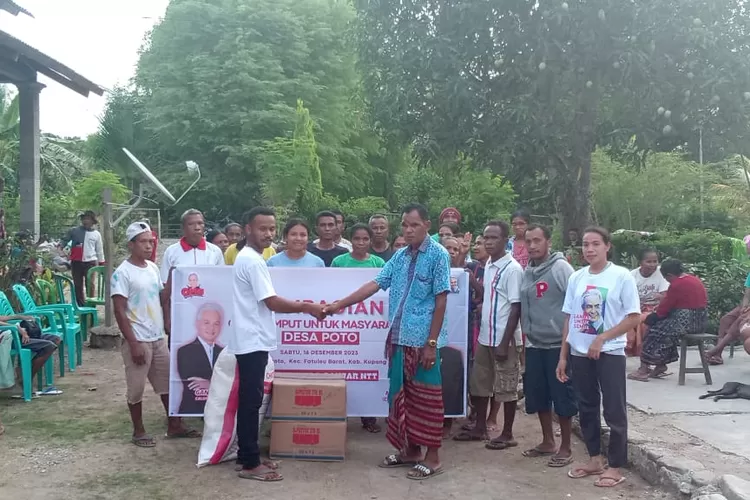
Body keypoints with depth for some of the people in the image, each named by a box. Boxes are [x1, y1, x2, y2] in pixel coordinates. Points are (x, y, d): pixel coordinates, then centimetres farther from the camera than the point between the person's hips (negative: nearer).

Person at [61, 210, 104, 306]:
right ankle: (80, 306, 15)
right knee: (78, 286, 6)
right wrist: (61, 245, -10)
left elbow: (99, 250, 12)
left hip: (90, 262, -2)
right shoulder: (74, 231, 5)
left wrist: (102, 264, 10)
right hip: (76, 262, 2)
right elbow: (65, 240, 13)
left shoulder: (96, 234, 7)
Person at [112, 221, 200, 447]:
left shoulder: (153, 267, 8)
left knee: (169, 381, 14)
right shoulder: (122, 273, -13)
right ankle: (138, 431, 18)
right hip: (138, 341, -7)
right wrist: (133, 343, -18)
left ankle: (174, 425, 26)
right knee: (136, 388, 4)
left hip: (159, 338, 7)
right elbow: (119, 311, -15)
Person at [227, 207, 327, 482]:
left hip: (251, 339, 10)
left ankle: (247, 456, 22)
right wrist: (306, 307, -10)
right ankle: (250, 464, 2)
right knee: (251, 401, -4)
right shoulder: (253, 261, -17)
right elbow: (272, 302, -19)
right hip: (253, 341, -10)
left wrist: (297, 305, 15)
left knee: (249, 400, 14)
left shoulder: (247, 258, 15)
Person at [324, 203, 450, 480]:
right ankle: (410, 450, 28)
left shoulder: (438, 255, -8)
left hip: (423, 340, -7)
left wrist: (432, 343, -15)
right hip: (399, 338, 7)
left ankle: (432, 457, 14)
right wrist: (340, 304, 0)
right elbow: (375, 284, 8)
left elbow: (441, 300, -11)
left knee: (425, 397, 2)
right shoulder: (399, 256, 11)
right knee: (402, 396, 14)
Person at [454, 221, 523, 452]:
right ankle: (480, 428, 28)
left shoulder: (512, 269, -14)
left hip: (504, 339, -8)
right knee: (478, 383, 15)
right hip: (485, 336, 8)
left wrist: (505, 342, -19)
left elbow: (516, 307, -16)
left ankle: (507, 434, 15)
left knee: (506, 388, 3)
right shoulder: (488, 265, 10)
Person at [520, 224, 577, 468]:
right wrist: (526, 335, 14)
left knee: (562, 397, 1)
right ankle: (548, 442, 27)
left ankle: (565, 448, 13)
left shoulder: (561, 268, -11)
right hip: (534, 345, 7)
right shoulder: (526, 272, 10)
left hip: (559, 344, -7)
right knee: (538, 396, 13)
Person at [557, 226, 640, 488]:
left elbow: (634, 317, -8)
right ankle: (595, 458, 28)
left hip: (610, 353, -5)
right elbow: (568, 318, 9)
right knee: (586, 408, 13)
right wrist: (563, 356, 7)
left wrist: (602, 338, -15)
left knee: (614, 411, 2)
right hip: (579, 353, 5)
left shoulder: (622, 276, -7)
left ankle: (615, 466, 14)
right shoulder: (576, 277, 6)